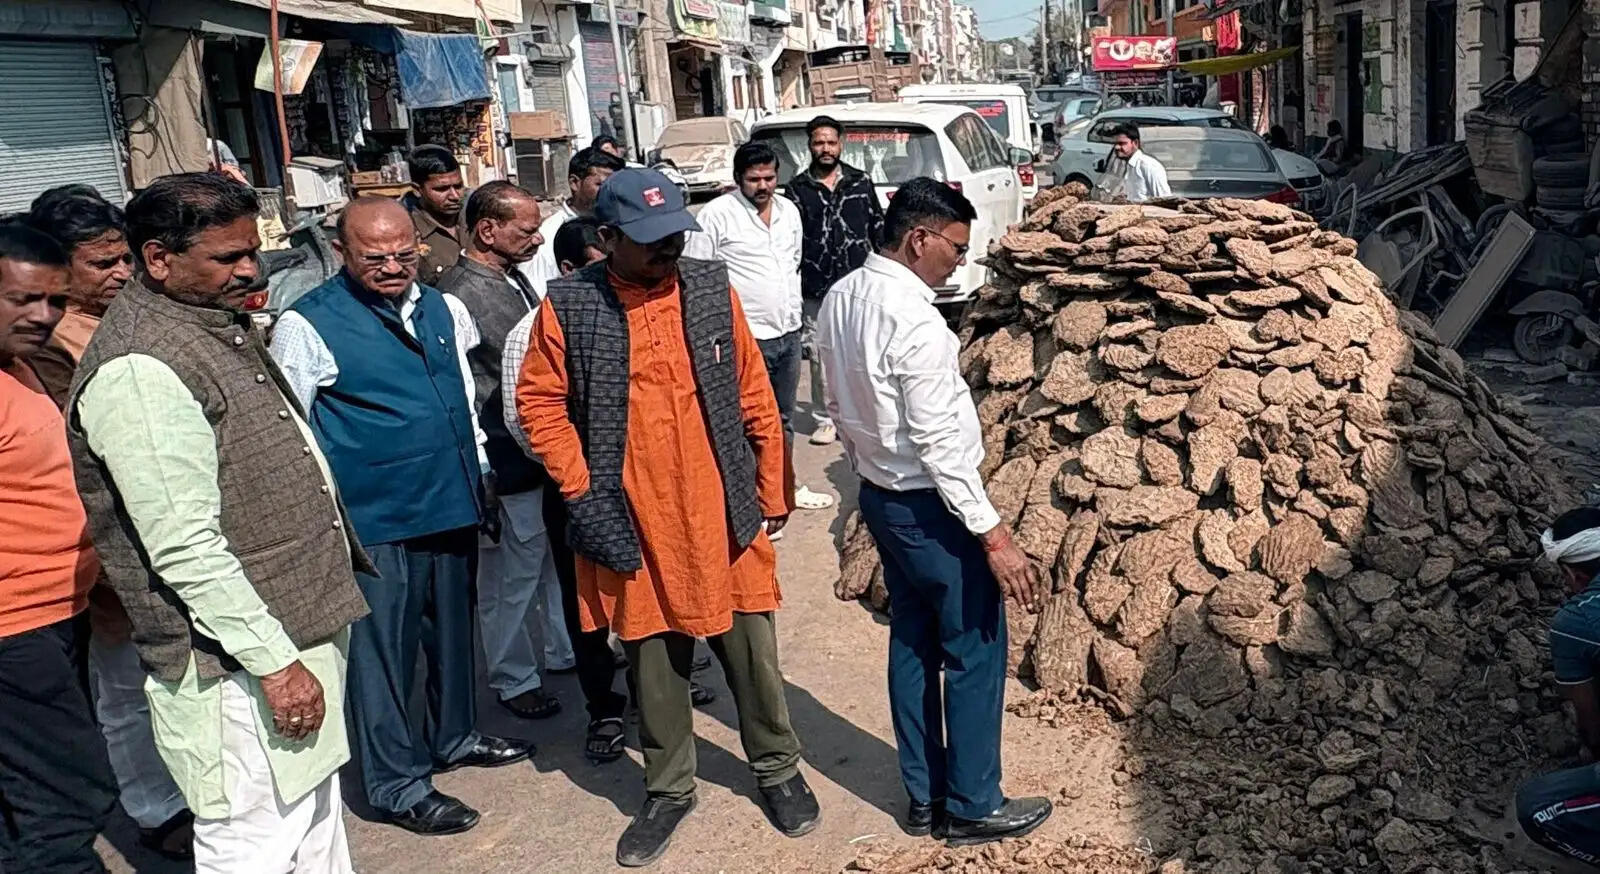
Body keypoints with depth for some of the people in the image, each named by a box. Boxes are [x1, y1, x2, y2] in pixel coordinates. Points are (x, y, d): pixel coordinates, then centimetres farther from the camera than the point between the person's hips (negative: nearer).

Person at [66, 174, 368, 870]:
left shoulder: (221, 324, 11)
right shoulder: (138, 369, -20)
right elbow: (186, 547, -23)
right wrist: (275, 662, -21)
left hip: (302, 630, 10)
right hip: (237, 667, -10)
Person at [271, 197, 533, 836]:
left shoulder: (443, 309, 7)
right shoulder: (307, 326, -11)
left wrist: (478, 473, 19)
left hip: (453, 506, 6)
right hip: (374, 520, -6)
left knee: (453, 631, 21)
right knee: (382, 649, 5)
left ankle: (453, 737, 43)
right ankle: (397, 785, 21)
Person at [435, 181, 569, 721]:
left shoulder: (513, 279, 8)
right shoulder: (460, 295, -20)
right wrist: (479, 478, -18)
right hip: (509, 468, -9)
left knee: (562, 559, 23)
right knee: (512, 578, 7)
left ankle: (566, 648, 41)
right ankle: (514, 681, 24)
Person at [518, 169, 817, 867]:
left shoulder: (712, 288, -1)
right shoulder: (568, 306, -7)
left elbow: (754, 394, 4)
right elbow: (539, 401, -1)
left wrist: (772, 491, 6)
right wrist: (582, 494, -8)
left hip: (723, 512, 1)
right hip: (633, 520, -1)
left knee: (749, 647, 11)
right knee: (653, 660, 13)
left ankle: (777, 767, 33)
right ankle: (669, 787, 33)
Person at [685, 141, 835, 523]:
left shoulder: (789, 211, 8)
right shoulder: (716, 214, -13)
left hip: (788, 333, 7)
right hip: (746, 338, -7)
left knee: (784, 419, 20)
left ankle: (786, 488, 35)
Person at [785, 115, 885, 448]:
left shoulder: (861, 182, 7)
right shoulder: (797, 188, 5)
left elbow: (878, 227, 11)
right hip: (816, 291, 0)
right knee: (820, 358, 3)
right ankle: (824, 419, 15)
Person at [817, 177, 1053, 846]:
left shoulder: (841, 299, 2)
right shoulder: (914, 319, -25)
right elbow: (940, 441, -26)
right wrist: (993, 535, -22)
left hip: (878, 495, 9)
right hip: (930, 506, -9)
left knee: (912, 642, 17)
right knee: (976, 652, 6)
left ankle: (925, 796, 29)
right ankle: (972, 806, 20)